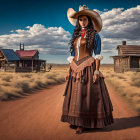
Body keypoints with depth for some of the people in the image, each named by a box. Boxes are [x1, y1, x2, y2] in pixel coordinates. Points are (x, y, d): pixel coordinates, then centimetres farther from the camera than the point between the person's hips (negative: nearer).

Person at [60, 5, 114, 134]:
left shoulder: (94, 35, 1)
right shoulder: (76, 35, 16)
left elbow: (97, 55, -5)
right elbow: (73, 55, 16)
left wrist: (96, 71, -15)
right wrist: (69, 71, 11)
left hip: (88, 68, -6)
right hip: (75, 69, 6)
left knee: (86, 95, -5)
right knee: (75, 95, 8)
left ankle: (83, 124, 4)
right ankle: (76, 121, 20)